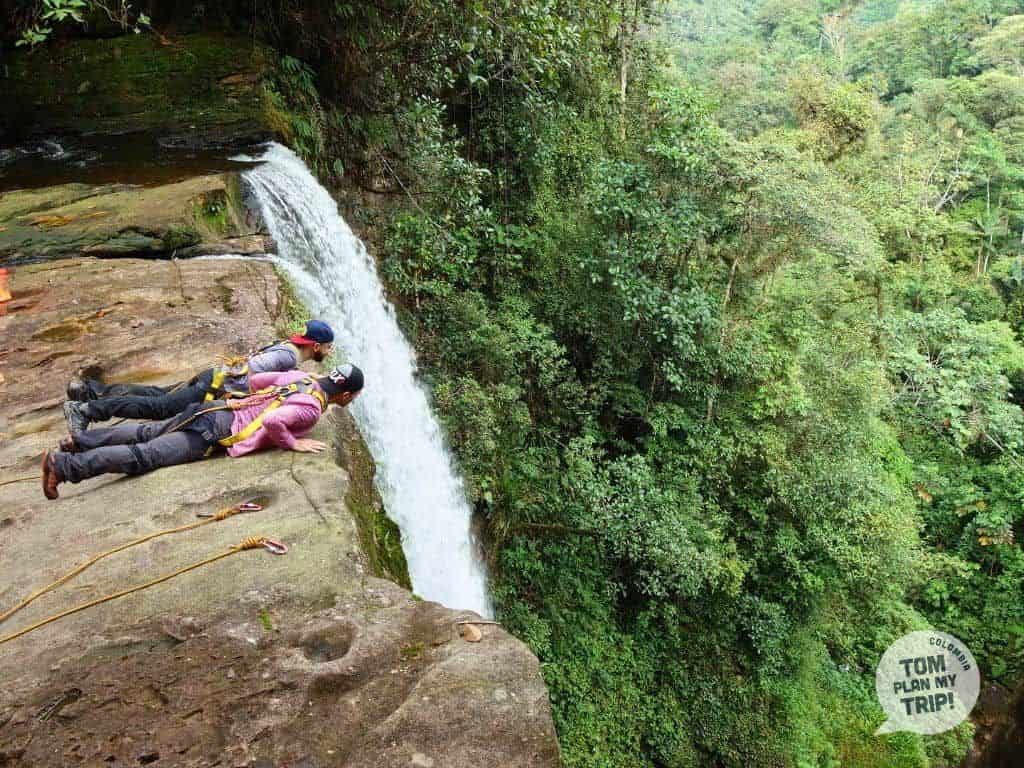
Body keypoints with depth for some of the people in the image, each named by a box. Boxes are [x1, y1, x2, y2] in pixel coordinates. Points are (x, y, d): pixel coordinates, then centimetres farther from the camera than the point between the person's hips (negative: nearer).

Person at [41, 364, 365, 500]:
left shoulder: (301, 376, 12)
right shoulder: (313, 408, -15)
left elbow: (255, 379, 22)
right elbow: (272, 421, -30)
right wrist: (293, 443, -14)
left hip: (217, 408, 8)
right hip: (216, 432, -8)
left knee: (146, 432, 19)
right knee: (145, 456, -10)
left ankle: (80, 440, 21)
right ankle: (64, 465, -13)